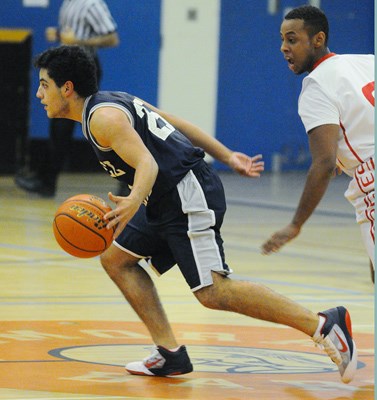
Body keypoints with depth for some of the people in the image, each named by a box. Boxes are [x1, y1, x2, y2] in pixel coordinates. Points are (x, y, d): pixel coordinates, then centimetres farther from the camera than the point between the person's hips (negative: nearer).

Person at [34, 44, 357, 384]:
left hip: (189, 195, -11)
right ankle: (171, 355, 9)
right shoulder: (115, 102, 18)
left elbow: (147, 164, -27)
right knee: (116, 259, 13)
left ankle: (324, 325, -18)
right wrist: (228, 157, 22)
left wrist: (134, 202, -46)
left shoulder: (103, 117, -14)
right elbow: (178, 124, 20)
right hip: (169, 200, 11)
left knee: (213, 291, -18)